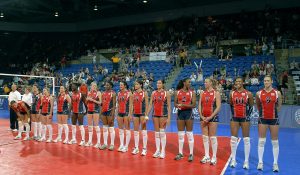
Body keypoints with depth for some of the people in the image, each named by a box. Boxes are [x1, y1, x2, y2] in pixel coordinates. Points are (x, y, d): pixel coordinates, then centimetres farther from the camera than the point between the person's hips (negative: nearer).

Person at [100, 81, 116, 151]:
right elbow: (102, 104, 16)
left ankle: (112, 144, 5)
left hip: (110, 111, -7)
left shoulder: (113, 93, -7)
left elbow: (114, 105, -12)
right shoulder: (103, 93, 13)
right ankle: (105, 143, 18)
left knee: (111, 128, -2)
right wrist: (101, 113, 12)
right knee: (105, 128, 11)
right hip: (104, 111, 7)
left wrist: (112, 115, -18)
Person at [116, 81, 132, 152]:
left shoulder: (129, 93, -6)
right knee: (120, 129, 10)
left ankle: (126, 146, 5)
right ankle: (121, 145, 19)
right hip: (120, 112, 7)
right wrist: (117, 113, 13)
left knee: (127, 129, -1)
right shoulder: (119, 93, 12)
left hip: (126, 112, -6)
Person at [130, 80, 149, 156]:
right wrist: (130, 114, 5)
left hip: (142, 113, -5)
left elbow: (146, 105, -7)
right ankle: (136, 148, 17)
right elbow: (131, 105, 11)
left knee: (144, 131, -1)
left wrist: (146, 115, -13)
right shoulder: (133, 94, 9)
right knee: (136, 131, 8)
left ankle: (144, 148, 5)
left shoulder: (144, 93, -4)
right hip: (135, 113, 5)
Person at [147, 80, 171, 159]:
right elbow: (150, 104, 9)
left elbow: (169, 106, -6)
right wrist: (147, 115, 4)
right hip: (155, 114, 4)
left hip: (163, 115, -4)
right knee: (156, 133, 8)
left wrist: (169, 117, -11)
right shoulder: (153, 93, 7)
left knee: (162, 133, -2)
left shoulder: (166, 93, -4)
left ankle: (163, 151, 7)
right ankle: (157, 150, 16)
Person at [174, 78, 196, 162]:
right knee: (180, 134, 9)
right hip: (180, 112, 3)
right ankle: (180, 153, 19)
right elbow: (175, 103, 7)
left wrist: (184, 105, -20)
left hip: (188, 113, -2)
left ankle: (191, 154, 9)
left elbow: (194, 105, -7)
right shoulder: (177, 92, 5)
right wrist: (177, 105, -15)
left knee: (189, 134, 0)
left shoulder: (192, 93, -1)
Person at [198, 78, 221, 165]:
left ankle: (214, 157, 8)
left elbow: (218, 107, -10)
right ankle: (206, 156, 18)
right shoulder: (202, 93, 10)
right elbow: (200, 106, 8)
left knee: (212, 137, -2)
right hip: (203, 117, 5)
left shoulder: (216, 93, -5)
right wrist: (201, 116, -5)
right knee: (205, 137, 8)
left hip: (213, 117, -5)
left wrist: (210, 117, -16)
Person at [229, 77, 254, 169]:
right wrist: (233, 113, 7)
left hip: (245, 118, -2)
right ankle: (233, 160, 16)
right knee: (233, 139, 5)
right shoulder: (232, 93, 2)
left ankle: (246, 161, 13)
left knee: (246, 140, 3)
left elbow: (251, 106, 3)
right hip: (234, 118, 2)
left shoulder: (248, 94, -5)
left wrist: (248, 115, -4)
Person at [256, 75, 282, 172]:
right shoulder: (259, 93, -1)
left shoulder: (277, 93, -3)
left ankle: (275, 163, 17)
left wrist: (273, 112, 12)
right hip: (263, 119, 1)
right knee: (261, 141, 2)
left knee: (275, 142, 6)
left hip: (274, 119, 0)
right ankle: (260, 162, 13)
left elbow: (279, 105, 11)